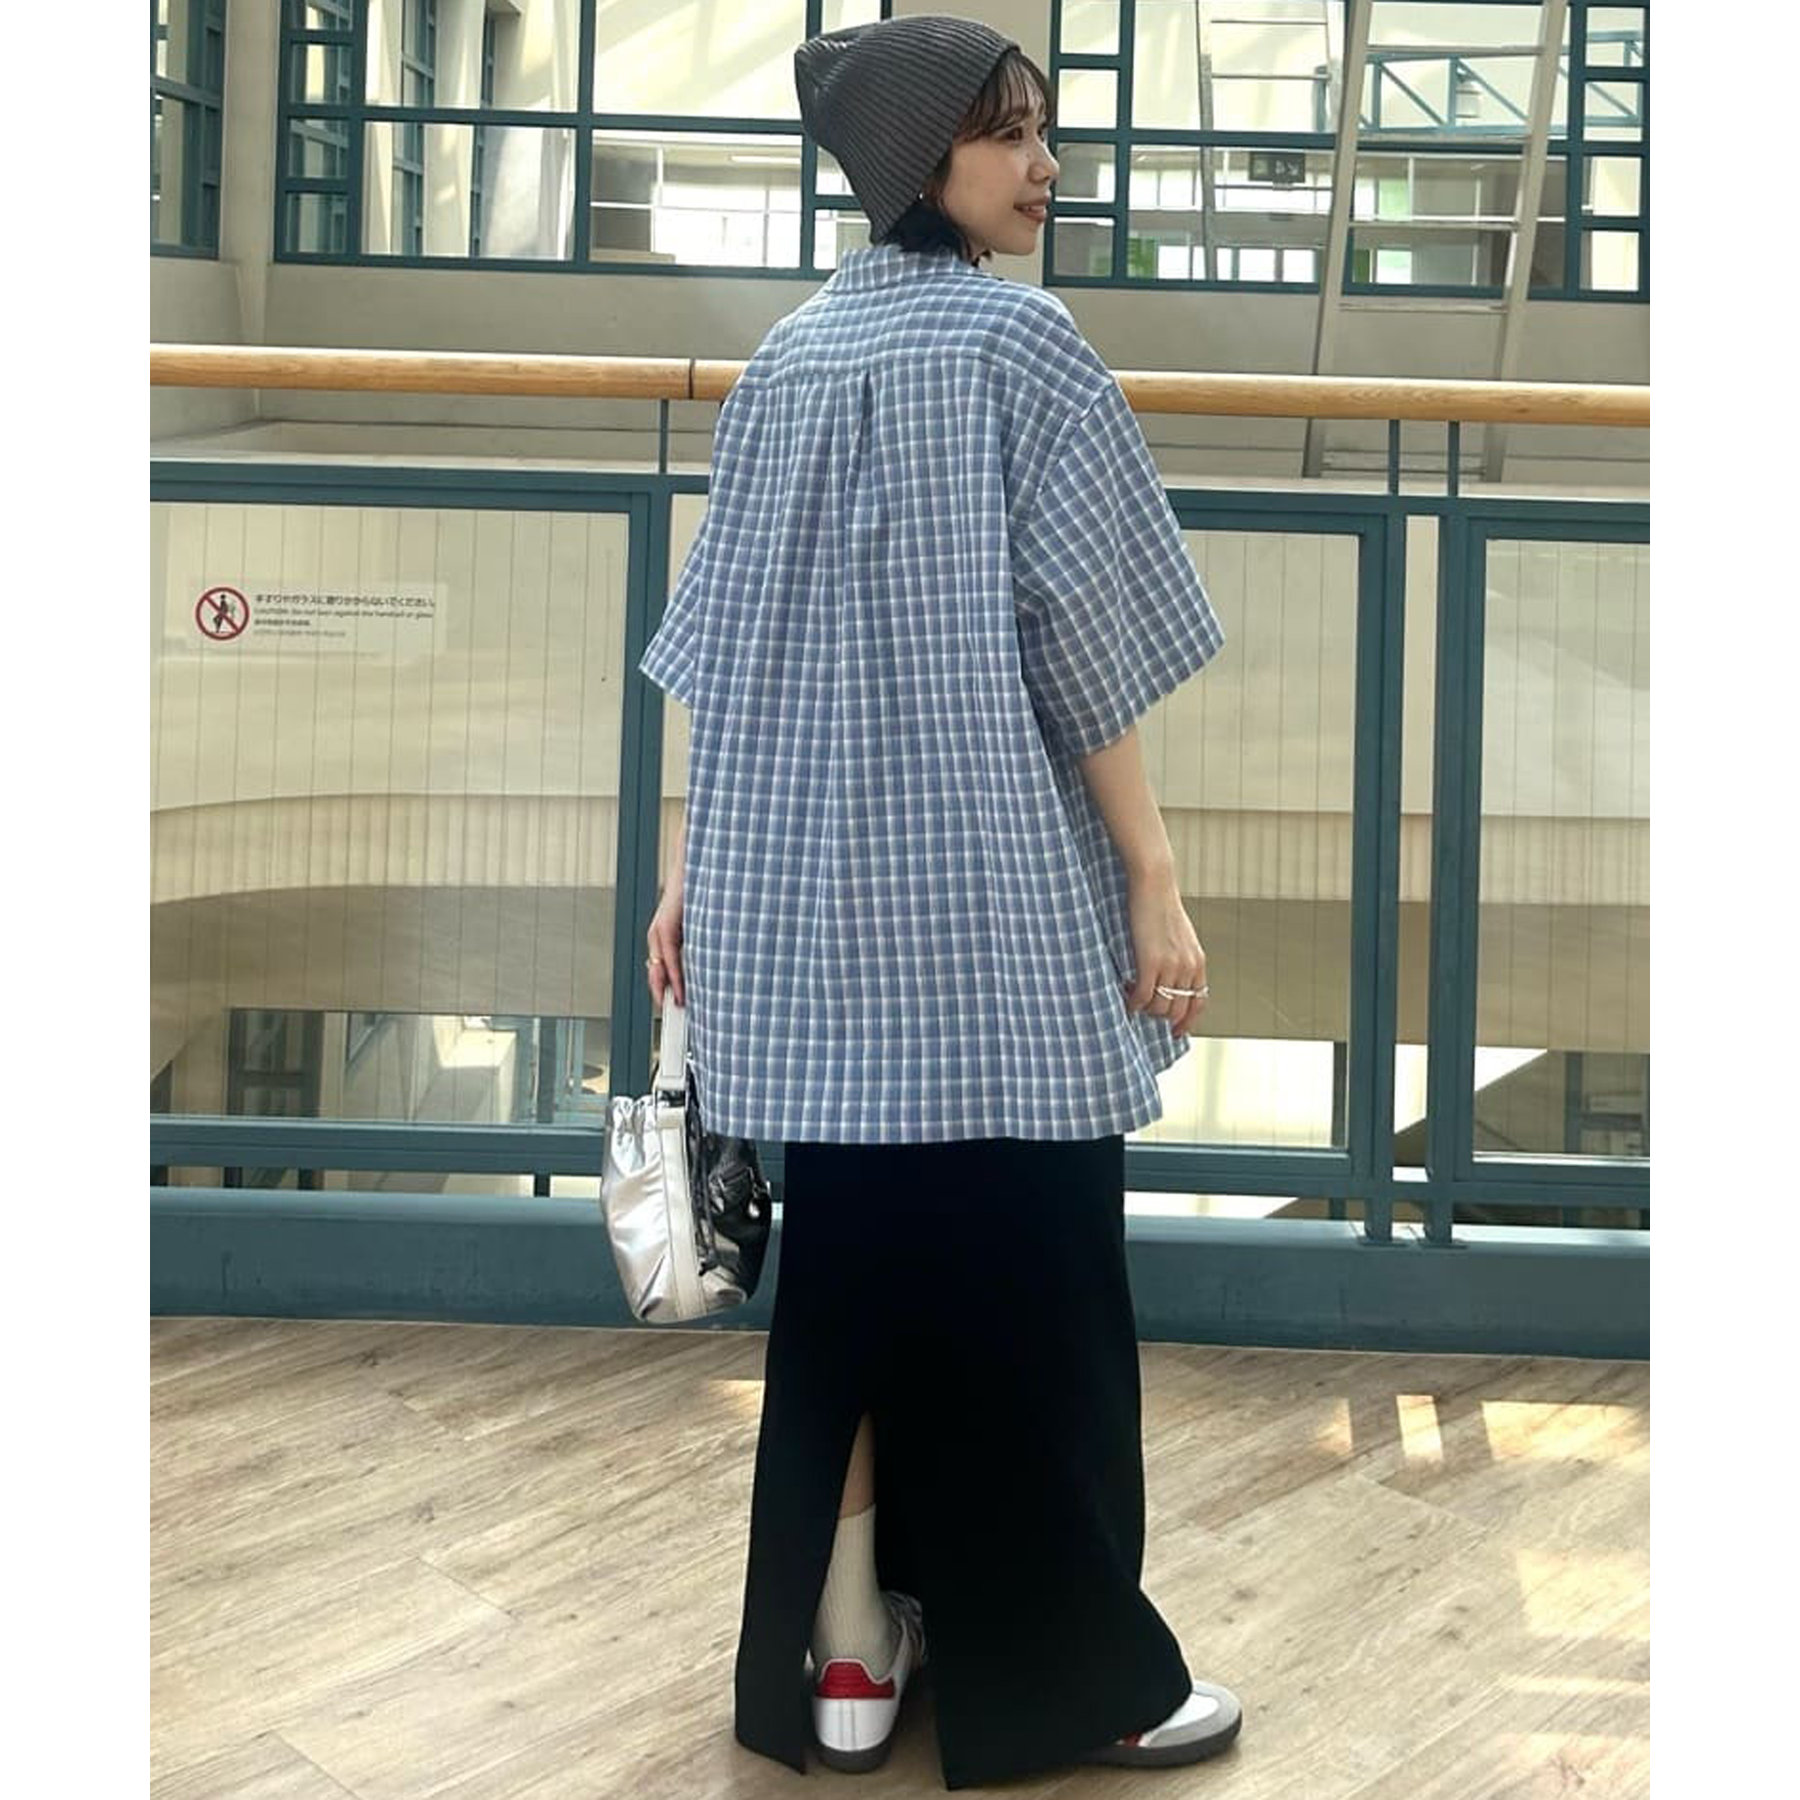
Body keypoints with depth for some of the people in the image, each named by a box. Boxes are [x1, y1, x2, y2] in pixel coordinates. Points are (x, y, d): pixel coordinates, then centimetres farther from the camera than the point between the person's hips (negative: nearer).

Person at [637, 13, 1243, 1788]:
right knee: (1025, 1267, 2)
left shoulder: (781, 358, 11)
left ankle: (841, 1653, 19)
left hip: (810, 885, 6)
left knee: (849, 1252, 13)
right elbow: (1076, 640, -12)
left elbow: (732, 644, 12)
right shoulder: (1017, 339, -7)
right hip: (993, 889, -6)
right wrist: (1155, 876, -9)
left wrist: (691, 870, 16)